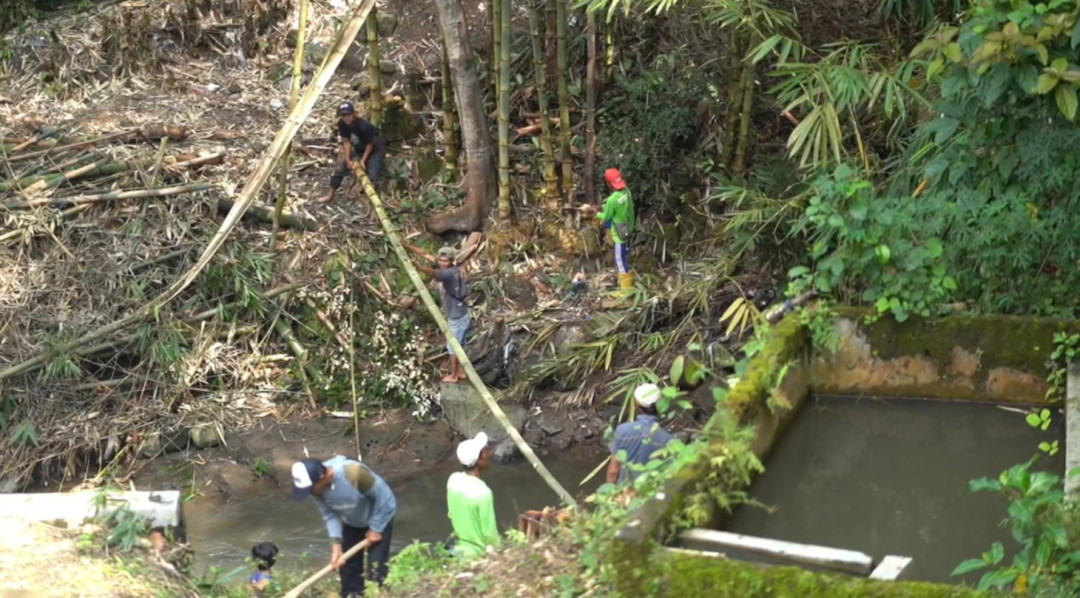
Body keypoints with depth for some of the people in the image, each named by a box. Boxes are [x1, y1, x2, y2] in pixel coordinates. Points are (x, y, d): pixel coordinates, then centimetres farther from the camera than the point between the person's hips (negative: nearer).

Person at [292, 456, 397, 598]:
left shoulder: (354, 473, -42)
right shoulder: (318, 486, -25)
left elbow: (382, 497, -28)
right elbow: (329, 514, -13)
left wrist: (375, 529, -19)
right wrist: (336, 543, -24)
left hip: (379, 517, -5)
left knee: (375, 568, -9)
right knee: (347, 564, 10)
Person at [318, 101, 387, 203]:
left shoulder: (363, 126, -37)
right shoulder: (341, 124, -20)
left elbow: (370, 144, -23)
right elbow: (346, 141, -12)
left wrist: (363, 160, -21)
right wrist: (348, 160, -16)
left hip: (375, 149, -6)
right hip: (359, 149, 6)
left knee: (373, 175, -19)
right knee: (341, 168, 6)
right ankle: (330, 195, 21)